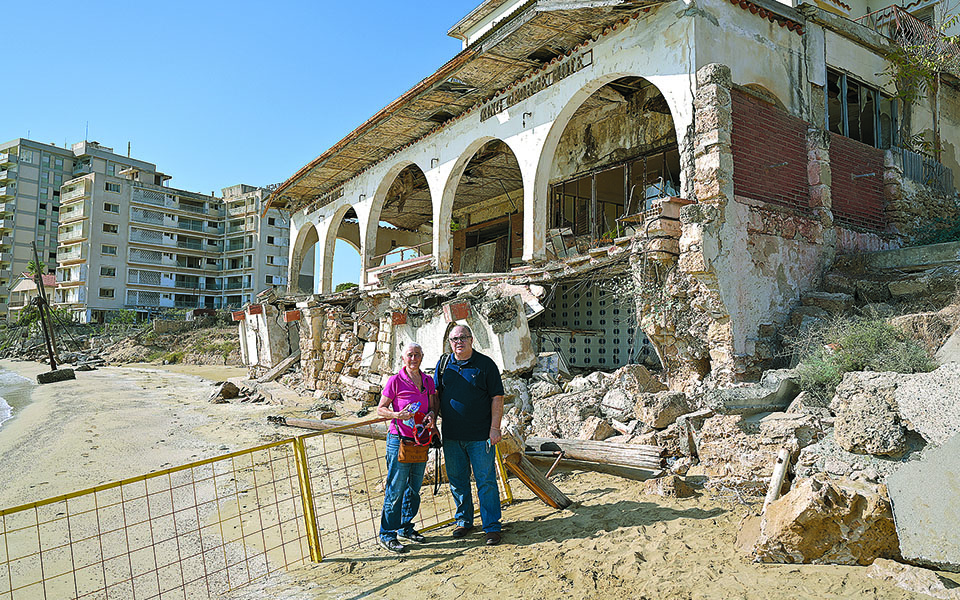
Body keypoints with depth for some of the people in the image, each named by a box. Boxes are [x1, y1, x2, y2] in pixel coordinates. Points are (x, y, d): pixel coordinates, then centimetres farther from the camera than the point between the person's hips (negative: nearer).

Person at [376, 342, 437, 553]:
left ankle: (406, 527, 31)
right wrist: (397, 414, -22)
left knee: (414, 487, 15)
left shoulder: (428, 381, 5)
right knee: (396, 489, -1)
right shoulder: (395, 381, -9)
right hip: (399, 440, -5)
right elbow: (380, 409, -4)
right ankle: (387, 534, 12)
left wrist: (432, 414, -8)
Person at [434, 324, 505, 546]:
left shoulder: (485, 364, -4)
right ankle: (464, 520, 31)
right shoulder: (443, 364, 7)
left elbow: (497, 397, -4)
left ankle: (492, 527, 12)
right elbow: (435, 395, 14)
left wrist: (495, 427, -10)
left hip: (480, 436, -4)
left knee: (486, 481, 1)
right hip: (451, 436, 4)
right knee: (457, 481, 14)